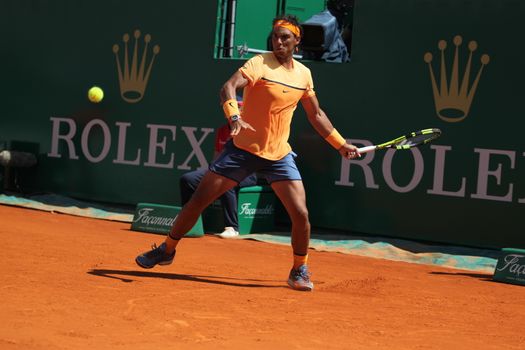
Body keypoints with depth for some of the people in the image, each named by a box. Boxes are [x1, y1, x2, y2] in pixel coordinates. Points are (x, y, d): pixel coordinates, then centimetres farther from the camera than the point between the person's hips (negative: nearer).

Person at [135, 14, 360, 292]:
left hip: (279, 155, 3)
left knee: (300, 213, -10)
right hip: (243, 149, -3)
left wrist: (341, 144, 20)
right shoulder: (259, 64, -11)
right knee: (198, 200, -1)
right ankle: (167, 250, 19)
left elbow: (316, 115, 20)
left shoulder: (303, 74, 6)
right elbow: (228, 87, -28)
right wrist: (234, 116, -46)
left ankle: (299, 271, 12)